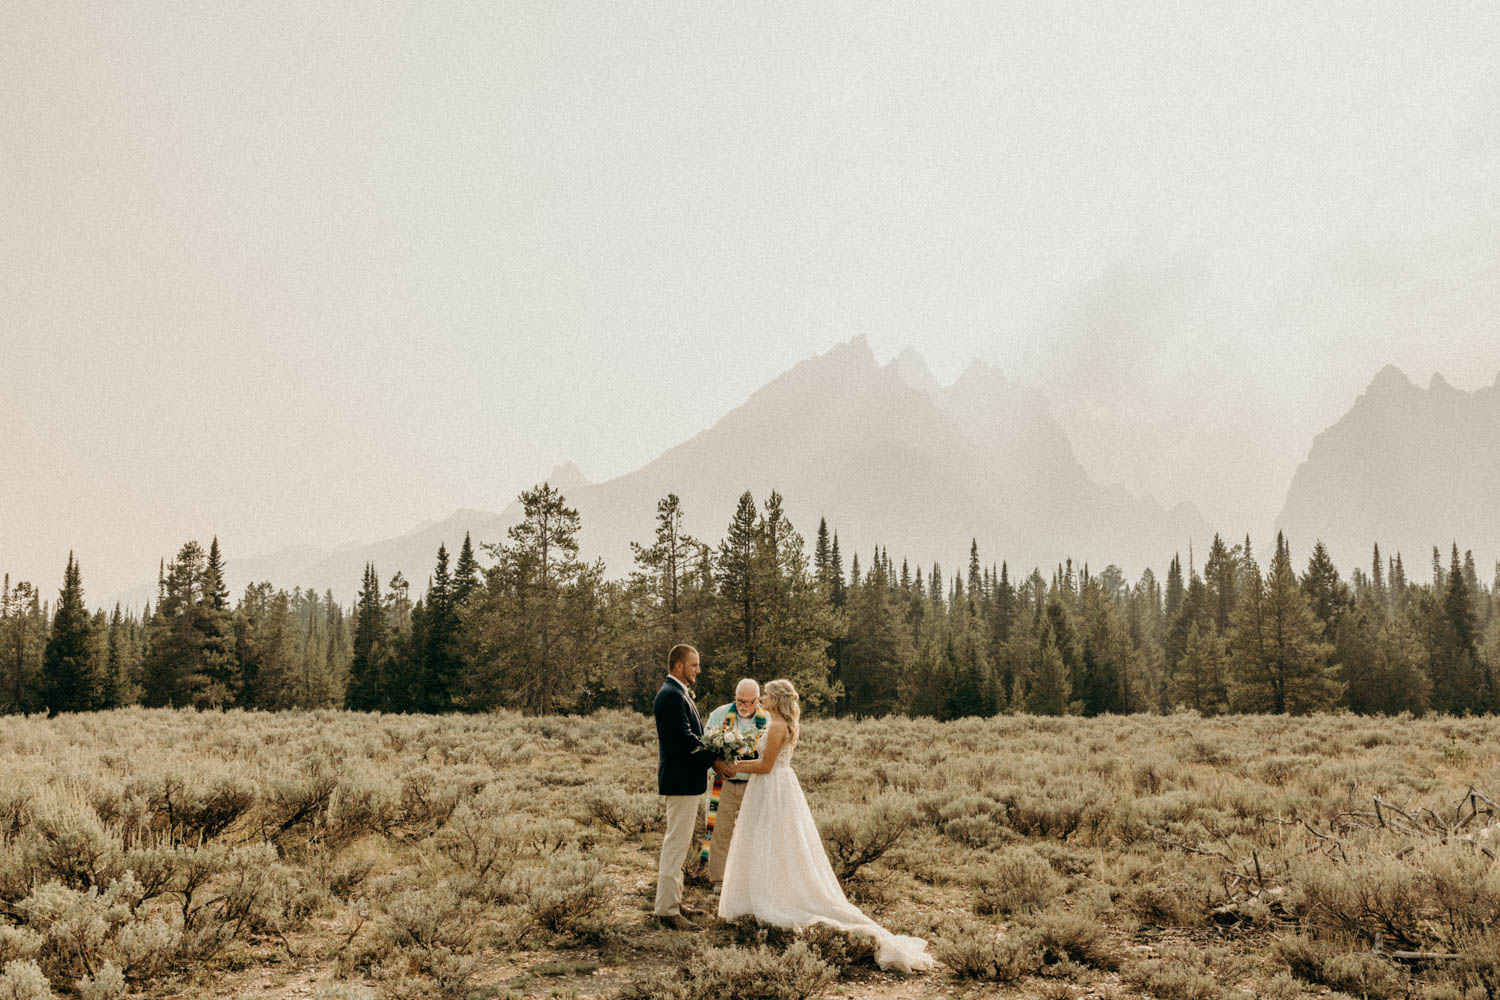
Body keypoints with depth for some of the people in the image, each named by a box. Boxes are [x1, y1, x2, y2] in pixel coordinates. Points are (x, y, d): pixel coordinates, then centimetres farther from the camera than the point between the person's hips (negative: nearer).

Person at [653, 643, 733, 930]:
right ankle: (667, 909, -3)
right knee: (676, 843, -7)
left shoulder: (678, 693, 16)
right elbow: (685, 738, -23)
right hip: (681, 779, -11)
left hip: (686, 779, 11)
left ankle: (672, 899, 27)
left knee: (677, 842, 17)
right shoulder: (672, 695, -18)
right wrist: (715, 761, -14)